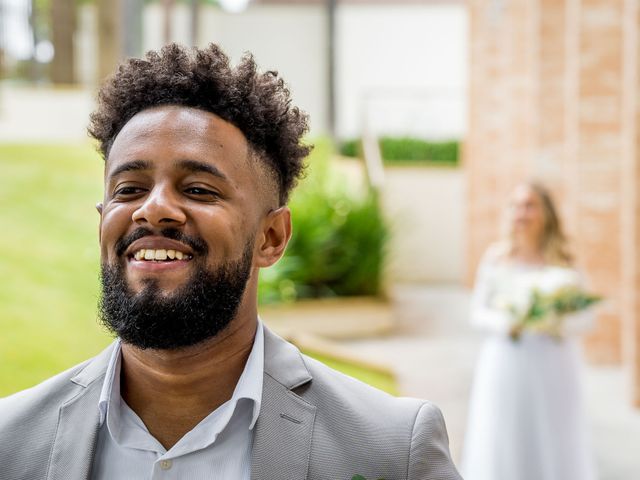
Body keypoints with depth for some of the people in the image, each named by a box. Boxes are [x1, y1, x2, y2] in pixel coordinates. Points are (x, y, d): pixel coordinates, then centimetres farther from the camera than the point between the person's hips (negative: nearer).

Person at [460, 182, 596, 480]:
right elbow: (478, 311, 3)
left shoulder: (562, 261, 2)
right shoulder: (496, 259, 1)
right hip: (506, 363, 0)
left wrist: (559, 326, -17)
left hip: (552, 365, 0)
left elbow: (585, 316, 3)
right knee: (502, 441, 0)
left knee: (554, 444, 0)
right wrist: (506, 324, -15)